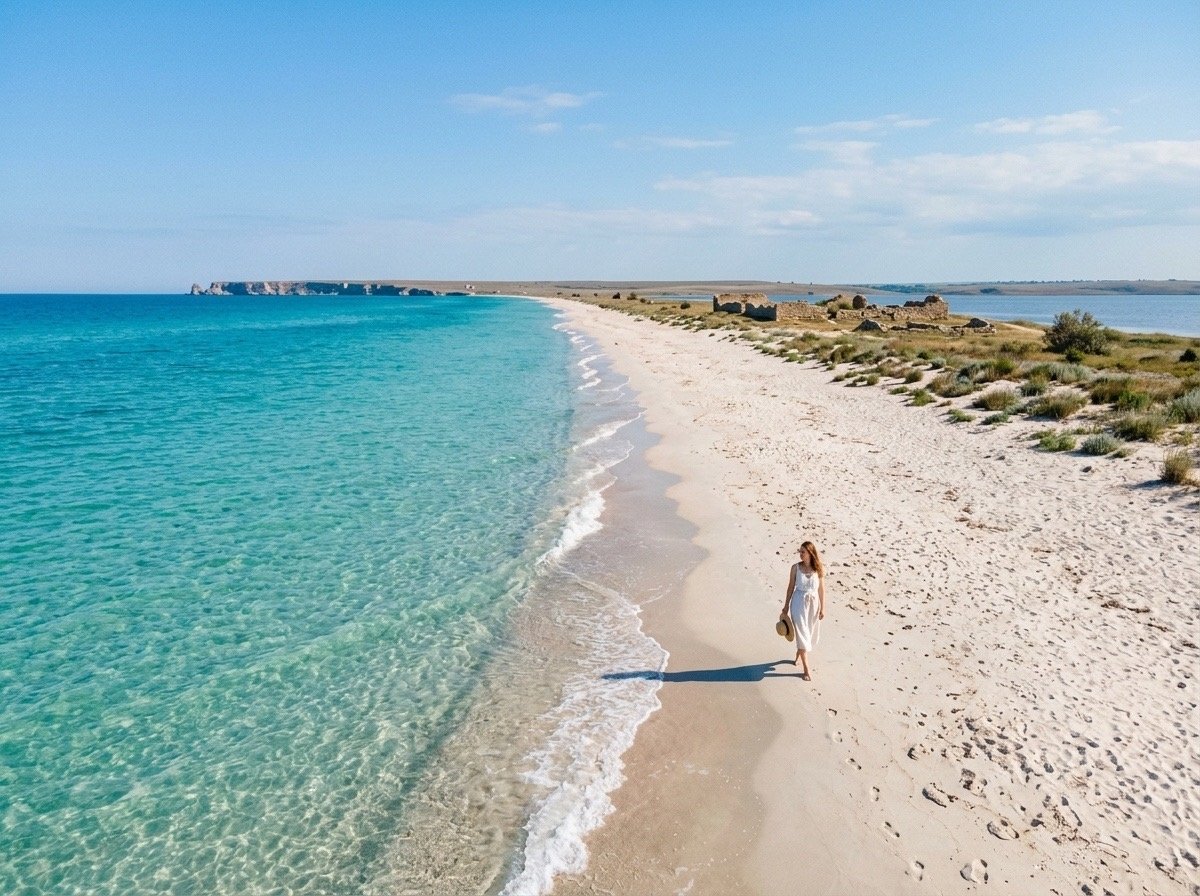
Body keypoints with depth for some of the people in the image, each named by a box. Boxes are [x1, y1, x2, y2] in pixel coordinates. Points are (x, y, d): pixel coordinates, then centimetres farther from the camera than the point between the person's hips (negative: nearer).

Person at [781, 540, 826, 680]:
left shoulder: (819, 569, -6)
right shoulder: (796, 567, -7)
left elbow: (821, 589, 2)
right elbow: (791, 587, 0)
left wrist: (822, 608, 3)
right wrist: (786, 607, 4)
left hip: (813, 603, 2)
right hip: (798, 602, -2)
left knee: (810, 633, 15)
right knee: (802, 634, -4)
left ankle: (798, 656, 41)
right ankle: (806, 668, 0)